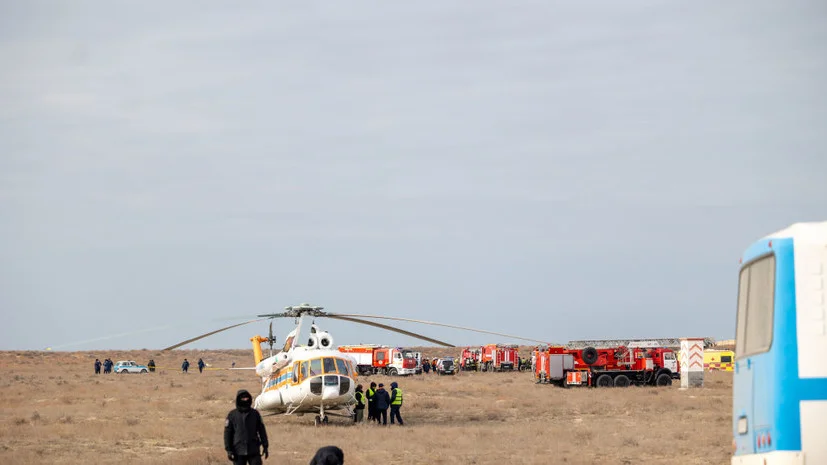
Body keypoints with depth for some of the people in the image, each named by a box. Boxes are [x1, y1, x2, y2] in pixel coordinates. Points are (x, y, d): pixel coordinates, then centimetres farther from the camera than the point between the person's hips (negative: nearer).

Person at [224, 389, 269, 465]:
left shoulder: (255, 413, 4)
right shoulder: (232, 415, -1)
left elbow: (261, 430, 10)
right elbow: (227, 433, 0)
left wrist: (265, 446, 9)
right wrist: (228, 450, -4)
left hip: (254, 451, 1)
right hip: (239, 452, -1)